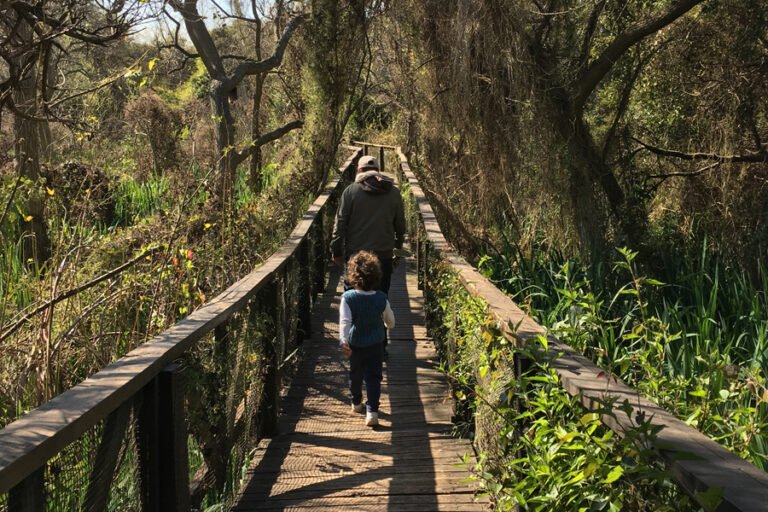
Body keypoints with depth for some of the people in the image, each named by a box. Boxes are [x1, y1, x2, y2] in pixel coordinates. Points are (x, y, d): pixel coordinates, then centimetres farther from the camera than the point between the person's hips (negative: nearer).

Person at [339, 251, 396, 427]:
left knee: (355, 374, 20)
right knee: (373, 377, 2)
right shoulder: (381, 298, -11)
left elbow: (344, 321, -25)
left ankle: (356, 403, 40)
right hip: (376, 344, 0)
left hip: (355, 344, 0)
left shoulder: (347, 297, -16)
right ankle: (372, 411, -9)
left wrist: (343, 340, -29)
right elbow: (391, 322, 1)